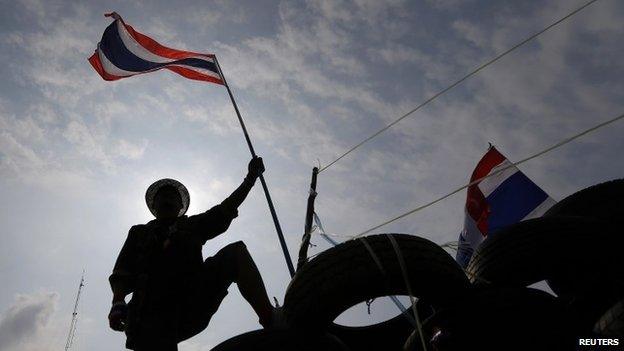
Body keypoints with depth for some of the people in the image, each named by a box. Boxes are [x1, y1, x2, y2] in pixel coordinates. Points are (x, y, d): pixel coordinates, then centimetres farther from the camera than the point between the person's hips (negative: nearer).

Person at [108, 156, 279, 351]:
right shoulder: (139, 233, 26)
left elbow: (225, 209, 22)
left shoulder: (193, 225, 30)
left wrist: (250, 178, 16)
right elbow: (122, 273, 15)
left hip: (194, 304, 2)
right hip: (154, 312, -1)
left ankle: (269, 318, -27)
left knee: (235, 252, -13)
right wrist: (118, 304, -5)